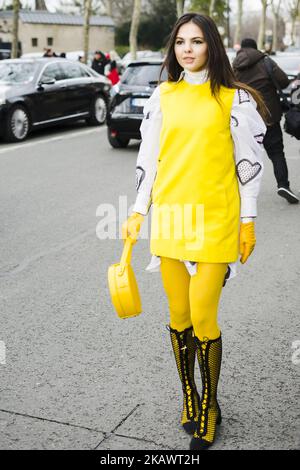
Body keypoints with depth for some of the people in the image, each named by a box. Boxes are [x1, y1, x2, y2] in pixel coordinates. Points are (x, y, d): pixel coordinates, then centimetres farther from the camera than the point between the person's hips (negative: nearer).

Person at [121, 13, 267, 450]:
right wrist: (138, 211, 9)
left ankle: (209, 407, 18)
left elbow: (249, 162, 0)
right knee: (179, 316, 10)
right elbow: (148, 158, 12)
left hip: (215, 221, -3)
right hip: (168, 218, 4)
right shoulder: (162, 96, 9)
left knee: (203, 318, -4)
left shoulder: (235, 99, -1)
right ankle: (188, 398, 30)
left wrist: (248, 221, -1)